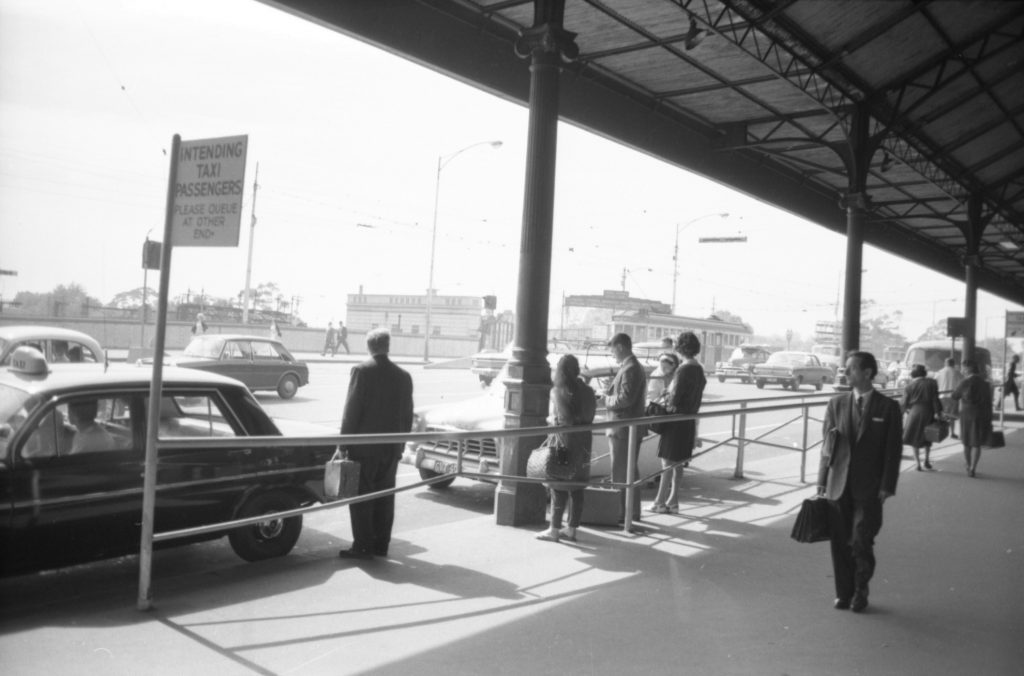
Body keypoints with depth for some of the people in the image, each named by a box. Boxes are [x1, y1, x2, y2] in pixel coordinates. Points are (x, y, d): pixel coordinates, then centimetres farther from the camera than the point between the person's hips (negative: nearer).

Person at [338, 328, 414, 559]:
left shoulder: (362, 370, -9)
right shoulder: (403, 376, 4)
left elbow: (351, 410, -11)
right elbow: (407, 415, 8)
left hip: (364, 445, -4)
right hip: (392, 448, 5)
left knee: (360, 496, 2)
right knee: (384, 497, 12)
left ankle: (363, 545, 2)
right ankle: (381, 544, 17)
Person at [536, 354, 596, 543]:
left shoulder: (558, 391, -10)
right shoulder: (586, 390, 5)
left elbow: (561, 419, -13)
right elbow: (590, 415, 3)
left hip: (565, 441, -5)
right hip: (583, 442, 5)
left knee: (559, 488, 1)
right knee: (577, 488, 10)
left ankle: (554, 530, 5)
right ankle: (572, 529, 16)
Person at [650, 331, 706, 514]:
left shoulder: (683, 370, -18)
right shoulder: (699, 369, 9)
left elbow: (675, 398, -19)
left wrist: (665, 409, -5)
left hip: (677, 421, -8)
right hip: (689, 421, 9)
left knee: (668, 464, -1)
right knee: (677, 464, 14)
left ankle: (660, 502, 5)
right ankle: (673, 502, 19)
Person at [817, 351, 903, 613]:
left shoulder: (888, 407, -1)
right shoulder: (836, 404, 7)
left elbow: (893, 450, -1)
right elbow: (827, 444, 8)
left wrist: (886, 486, -8)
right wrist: (822, 480, 4)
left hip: (869, 488, -3)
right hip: (839, 484, 3)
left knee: (861, 542, -6)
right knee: (840, 543, 6)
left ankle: (860, 591, 17)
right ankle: (844, 593, 22)